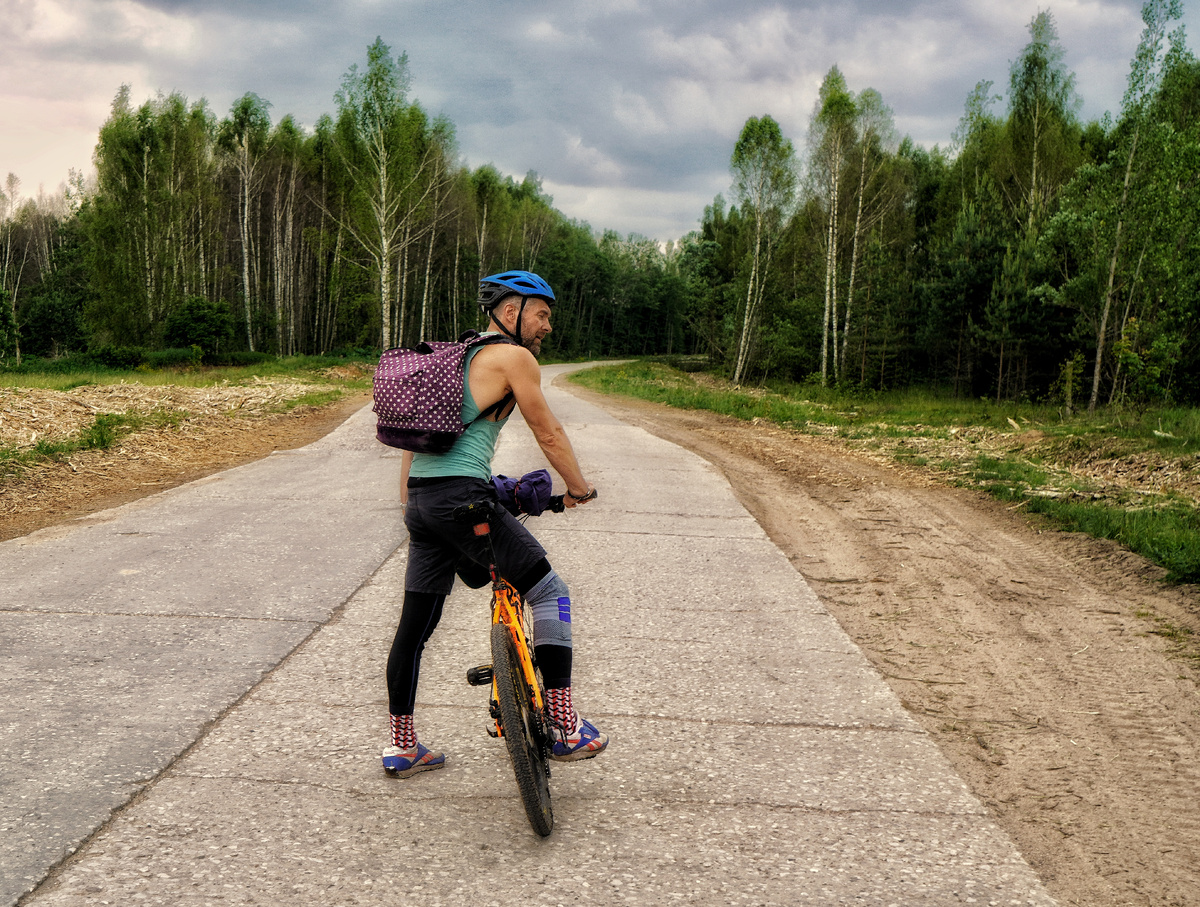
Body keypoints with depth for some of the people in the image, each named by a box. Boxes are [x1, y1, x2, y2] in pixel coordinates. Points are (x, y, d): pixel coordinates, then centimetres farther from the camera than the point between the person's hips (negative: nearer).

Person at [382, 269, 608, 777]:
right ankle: (565, 728, 1)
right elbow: (548, 434, 0)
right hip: (463, 497, -9)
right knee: (550, 594, 2)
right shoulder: (513, 357, -3)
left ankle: (401, 747, 23)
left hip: (422, 499, 9)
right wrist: (579, 488, 15)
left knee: (415, 625, 13)